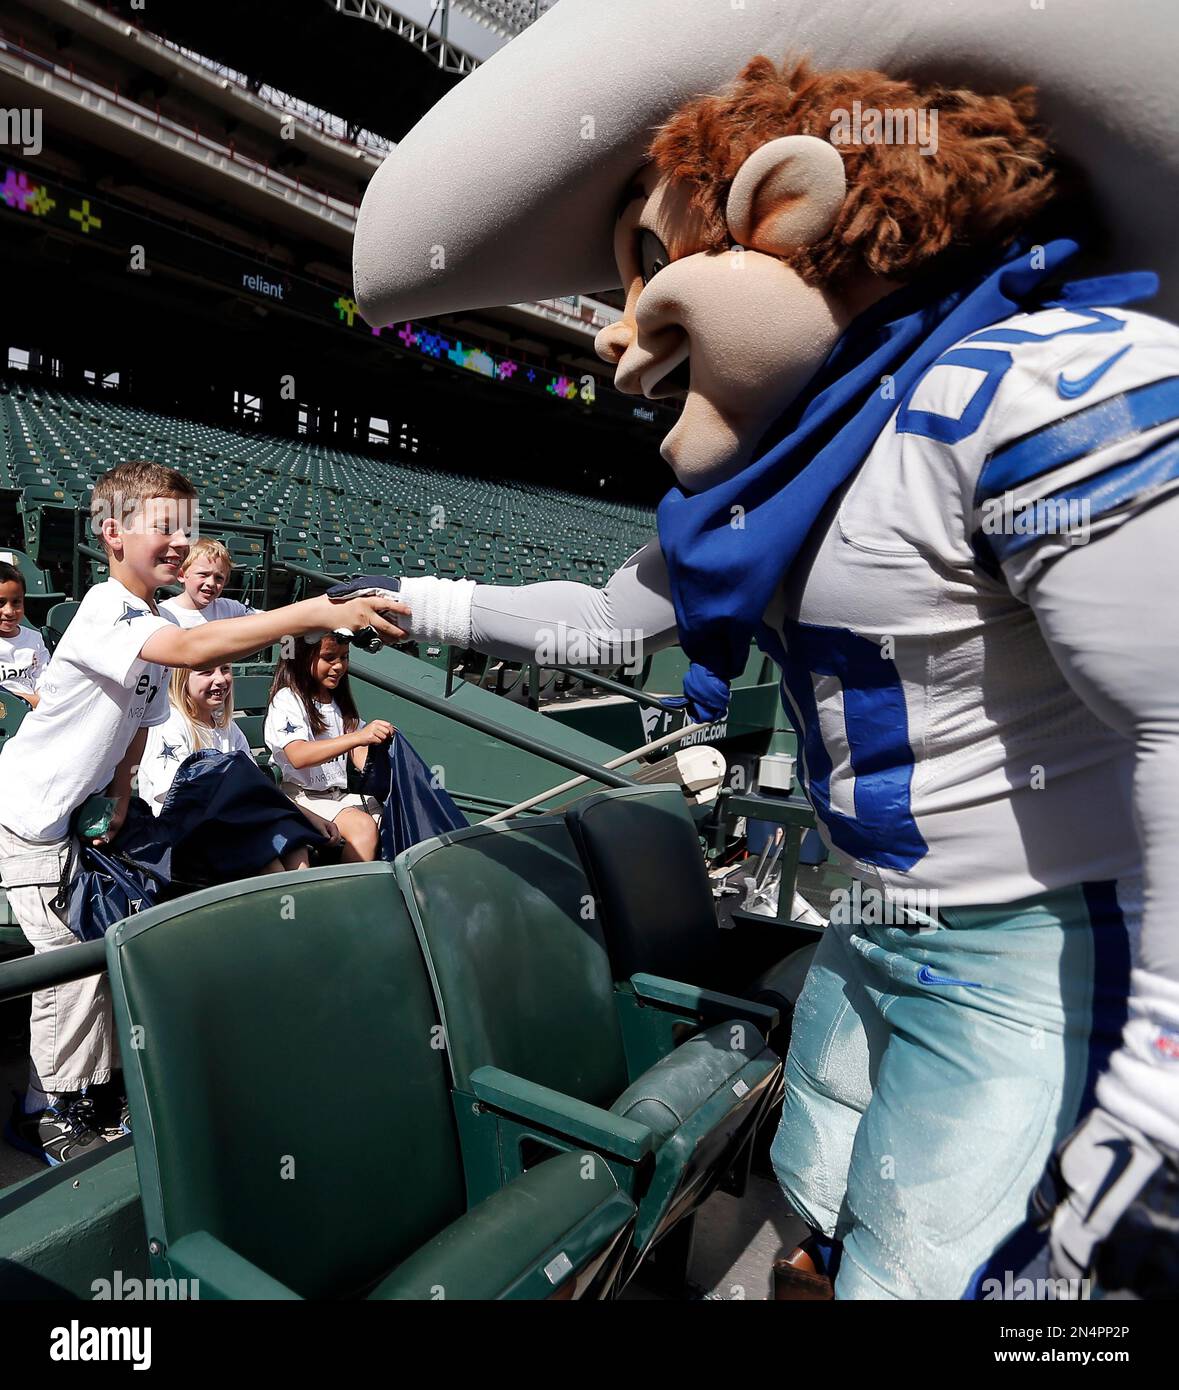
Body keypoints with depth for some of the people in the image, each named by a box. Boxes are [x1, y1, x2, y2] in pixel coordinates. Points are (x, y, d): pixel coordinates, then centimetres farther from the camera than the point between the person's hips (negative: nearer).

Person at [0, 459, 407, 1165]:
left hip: (66, 811, 8)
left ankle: (95, 1089, 27)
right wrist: (315, 613, -55)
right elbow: (193, 649, -48)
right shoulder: (104, 612, -27)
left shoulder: (151, 621, 2)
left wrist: (119, 809, 7)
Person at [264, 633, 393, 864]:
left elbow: (358, 753, 13)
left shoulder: (340, 701, 16)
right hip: (303, 795, -7)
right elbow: (298, 756, -25)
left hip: (341, 793, 7)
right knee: (363, 826, -28)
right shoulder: (287, 700, -8)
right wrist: (358, 736, -36)